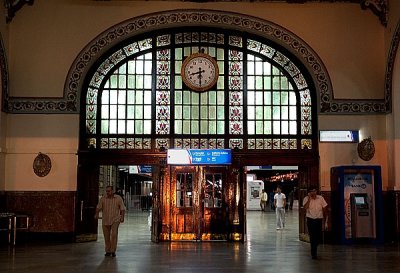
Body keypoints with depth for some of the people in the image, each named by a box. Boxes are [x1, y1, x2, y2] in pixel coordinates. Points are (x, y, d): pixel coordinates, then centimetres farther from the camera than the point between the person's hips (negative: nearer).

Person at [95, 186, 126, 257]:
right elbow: (98, 207, -6)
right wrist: (97, 214, -25)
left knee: (114, 234, -15)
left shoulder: (118, 198, -4)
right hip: (105, 220, 2)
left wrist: (122, 217, -12)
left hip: (115, 220, -2)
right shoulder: (103, 199, -1)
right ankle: (108, 251, 21)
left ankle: (113, 251, -8)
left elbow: (122, 208, -1)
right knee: (106, 237, 7)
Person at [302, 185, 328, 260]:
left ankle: (314, 248, 35)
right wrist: (309, 198, -21)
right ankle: (313, 253, 3)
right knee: (313, 237, -5)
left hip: (319, 219, 3)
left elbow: (324, 208, 7)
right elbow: (305, 207, -22)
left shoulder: (320, 198, 1)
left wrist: (325, 218, 8)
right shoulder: (306, 199, -5)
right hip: (310, 220, -2)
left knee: (319, 236, 6)